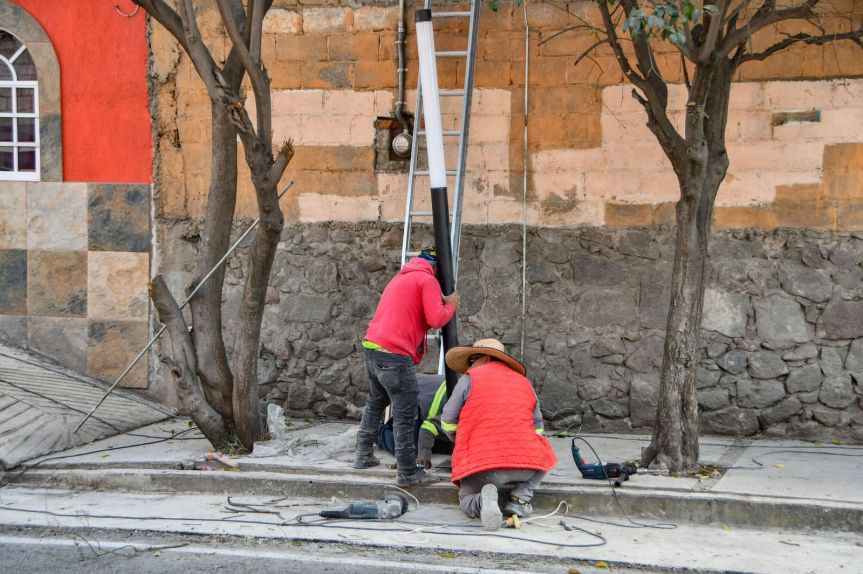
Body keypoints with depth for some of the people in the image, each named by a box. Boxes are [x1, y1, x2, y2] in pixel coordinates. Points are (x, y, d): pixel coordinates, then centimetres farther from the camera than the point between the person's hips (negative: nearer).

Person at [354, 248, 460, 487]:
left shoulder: (400, 278, 25)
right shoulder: (428, 280, -3)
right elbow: (436, 319, -12)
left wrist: (440, 303, 17)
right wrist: (450, 305, 6)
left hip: (372, 346, 9)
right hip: (395, 354, -9)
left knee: (375, 402, 25)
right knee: (405, 414, -6)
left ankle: (363, 455, 32)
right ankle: (408, 472, -6)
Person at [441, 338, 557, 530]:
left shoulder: (470, 379, 5)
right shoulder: (525, 383, 16)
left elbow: (448, 423, 9)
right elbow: (537, 428, 20)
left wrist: (462, 443, 29)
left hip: (480, 466, -2)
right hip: (525, 466, 3)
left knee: (467, 501, 22)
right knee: (542, 456, 33)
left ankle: (483, 501, -14)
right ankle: (520, 499, 9)